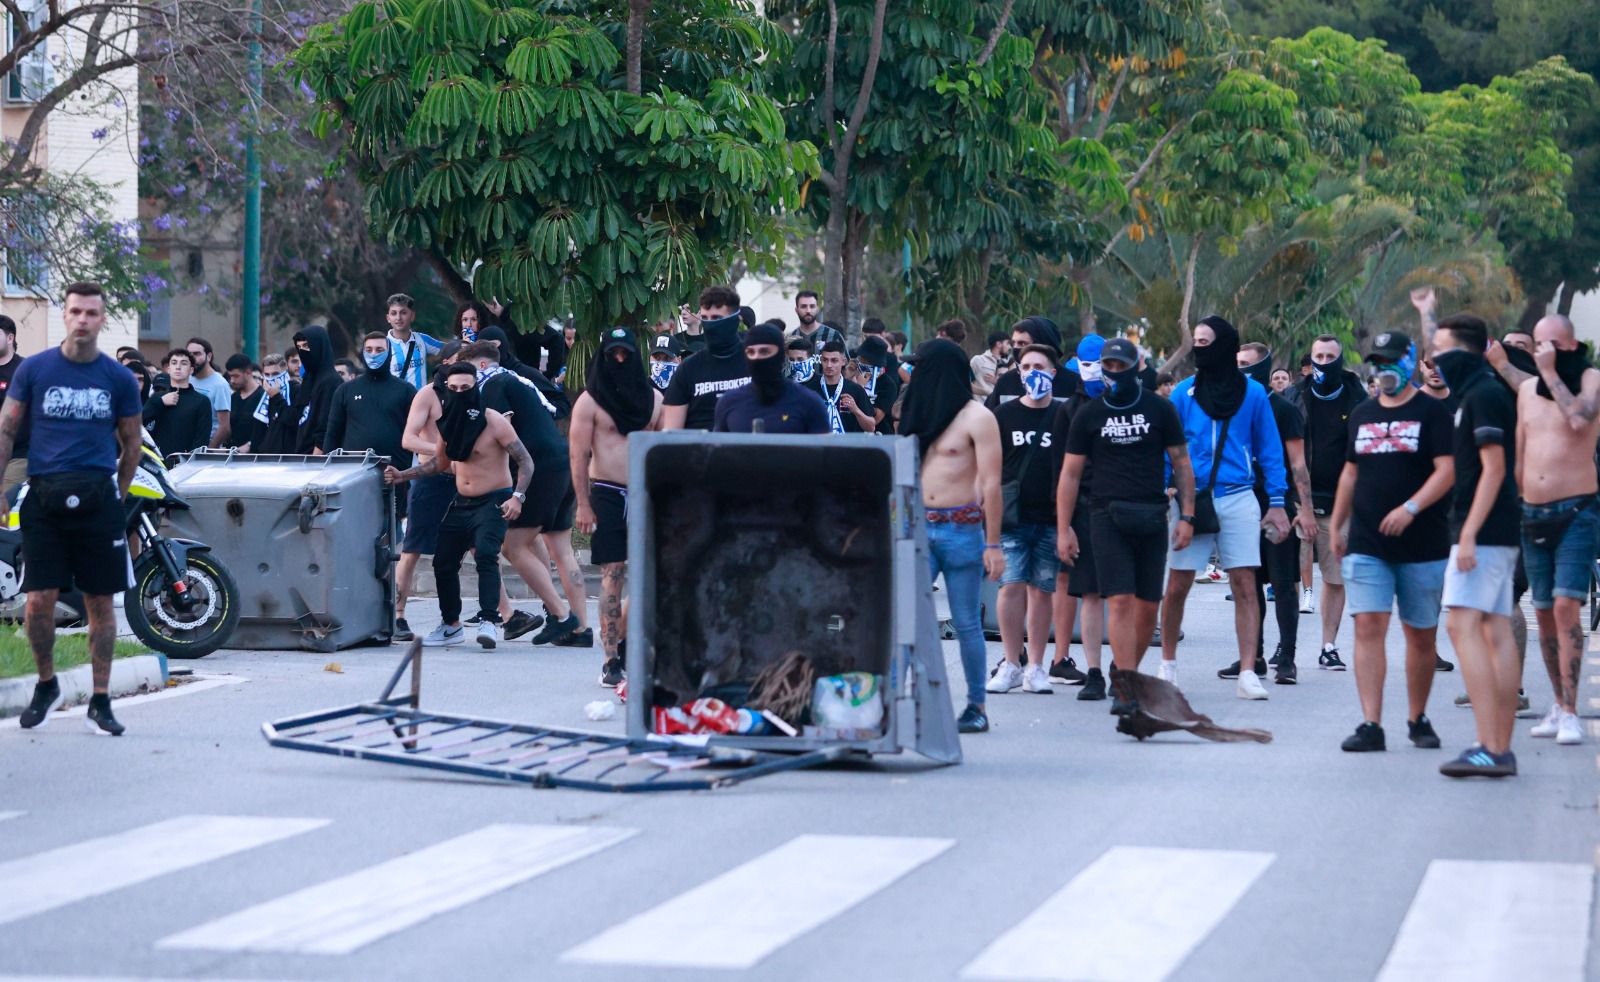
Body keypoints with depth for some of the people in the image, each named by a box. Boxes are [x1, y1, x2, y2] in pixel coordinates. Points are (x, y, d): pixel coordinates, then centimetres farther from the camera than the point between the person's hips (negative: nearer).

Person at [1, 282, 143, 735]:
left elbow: (132, 443, 15)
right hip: (44, 498, -1)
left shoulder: (119, 378, 5)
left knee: (100, 602, 3)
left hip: (99, 499, 1)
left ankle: (101, 701, 11)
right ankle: (46, 684, 20)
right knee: (39, 601, -4)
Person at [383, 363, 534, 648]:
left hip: (493, 502, -7)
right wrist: (402, 475, 10)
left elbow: (525, 461, -14)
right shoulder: (449, 422, 4)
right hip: (461, 503, 7)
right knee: (443, 562, 8)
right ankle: (451, 625, 24)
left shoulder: (494, 422, -15)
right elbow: (438, 461, 20)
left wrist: (517, 497, -27)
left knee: (485, 555, -27)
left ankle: (489, 621, -31)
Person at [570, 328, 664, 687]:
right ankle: (611, 661, -4)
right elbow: (579, 456, -3)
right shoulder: (589, 401, -1)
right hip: (608, 494, -3)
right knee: (612, 576, -6)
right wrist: (583, 505, -9)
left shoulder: (652, 398, 10)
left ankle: (625, 643, 14)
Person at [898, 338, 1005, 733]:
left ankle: (976, 707, 12)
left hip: (961, 529, -5)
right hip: (919, 528, 6)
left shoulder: (977, 418, -6)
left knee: (966, 623, 2)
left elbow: (991, 485, -10)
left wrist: (992, 544, -14)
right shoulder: (922, 413, 15)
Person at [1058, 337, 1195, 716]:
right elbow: (1071, 473, 8)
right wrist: (1064, 528, 2)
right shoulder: (1088, 414, 6)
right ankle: (1127, 690, -14)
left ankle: (1127, 676, 21)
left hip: (1152, 517, 1)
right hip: (1108, 516, -1)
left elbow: (1181, 464, 10)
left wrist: (1186, 515, 2)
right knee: (1120, 601, -12)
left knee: (1147, 606, 4)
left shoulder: (1159, 409, 6)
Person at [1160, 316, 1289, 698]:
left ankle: (1247, 674, -3)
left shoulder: (1252, 393, 4)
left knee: (1245, 586, -4)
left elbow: (1269, 449, 7)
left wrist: (1276, 502, 2)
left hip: (1238, 499, -1)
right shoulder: (1184, 392, 4)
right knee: (1176, 588, 2)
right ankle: (1167, 664, 19)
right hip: (1192, 498, 1)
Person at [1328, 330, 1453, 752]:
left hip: (1422, 545, -3)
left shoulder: (1431, 412, -2)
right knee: (1368, 627, -9)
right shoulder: (1362, 414, 15)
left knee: (1420, 635, 6)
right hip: (1366, 544, 3)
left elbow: (1447, 470, -11)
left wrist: (1411, 507, -23)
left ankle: (1417, 718, 21)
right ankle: (1370, 724, -13)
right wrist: (1336, 525, 17)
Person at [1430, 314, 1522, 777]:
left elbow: (1494, 468, -18)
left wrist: (1469, 534, -22)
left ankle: (1488, 748, -23)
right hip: (1500, 532, 10)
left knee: (1462, 625, -16)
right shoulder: (1485, 391, 18)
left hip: (1483, 531, -10)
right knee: (1496, 632, 7)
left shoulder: (1482, 396, -12)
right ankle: (1501, 749, 6)